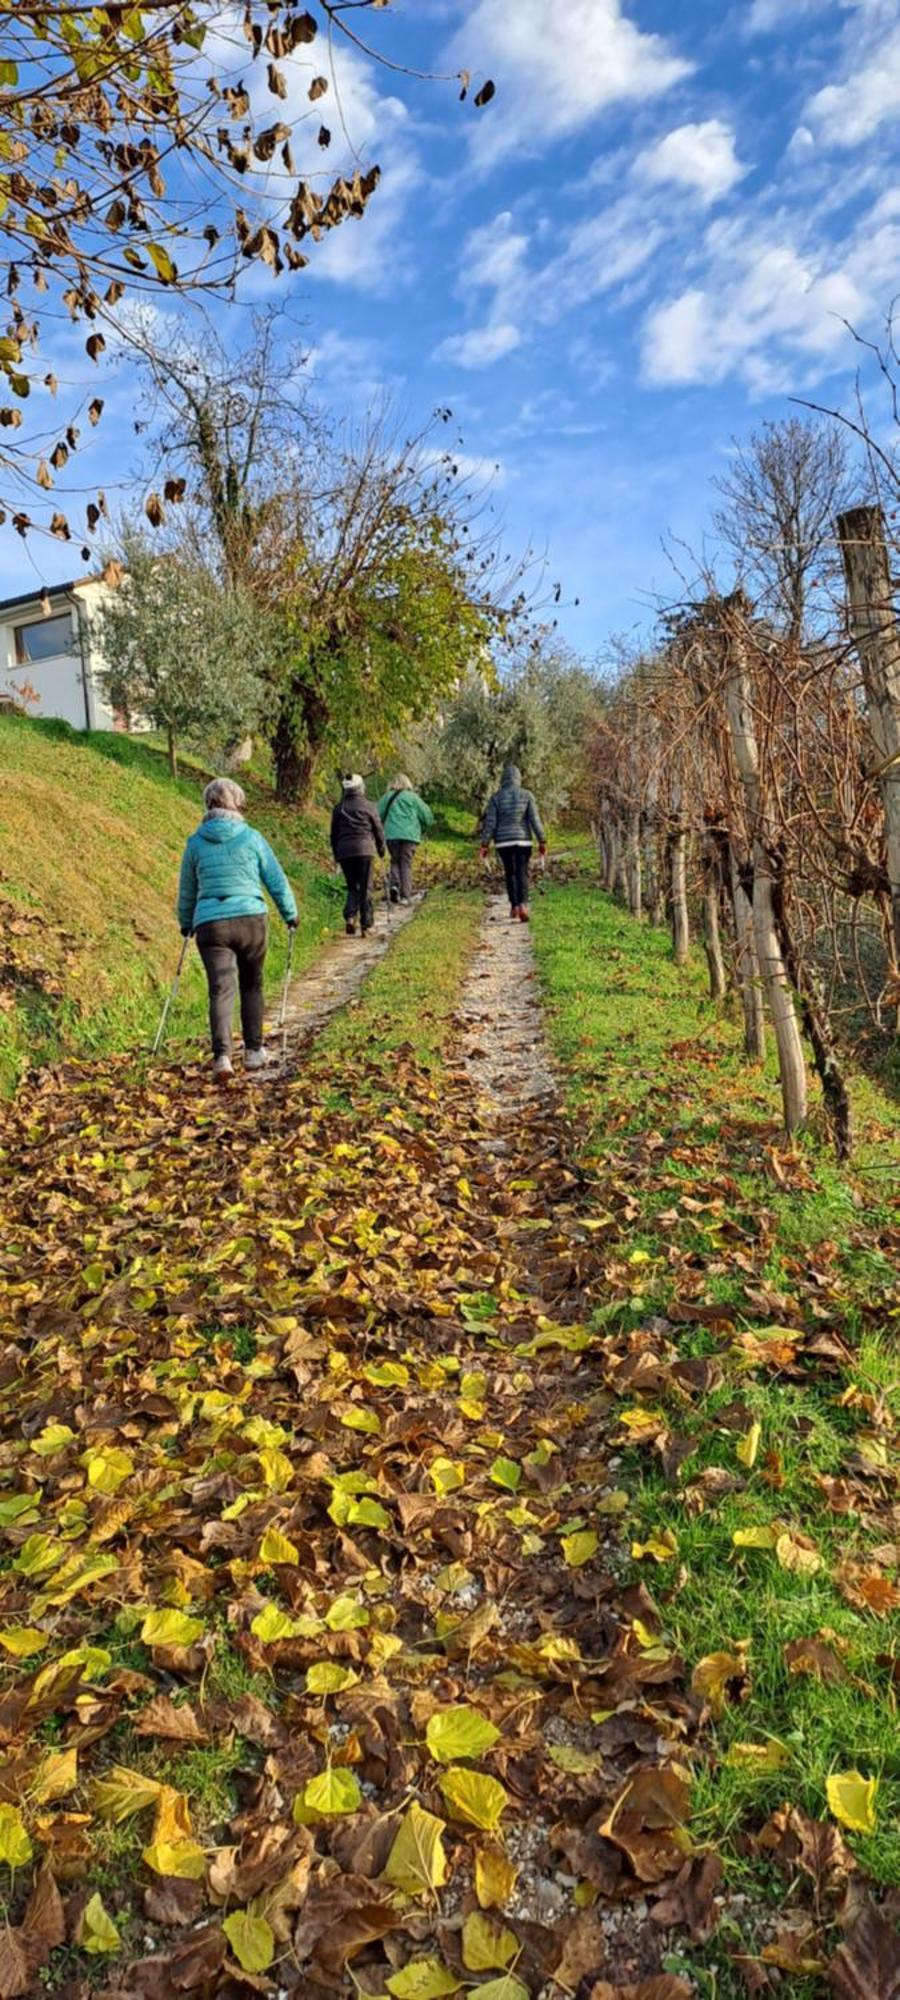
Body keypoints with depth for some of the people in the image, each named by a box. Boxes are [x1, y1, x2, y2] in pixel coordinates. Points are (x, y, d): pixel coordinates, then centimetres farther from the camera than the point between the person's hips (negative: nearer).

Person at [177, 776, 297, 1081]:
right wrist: (291, 913, 19)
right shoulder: (251, 837, 0)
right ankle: (253, 1051, 21)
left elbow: (187, 890, 16)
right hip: (251, 919, 0)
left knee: (221, 989, -2)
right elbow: (276, 879, 4)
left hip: (210, 924, 1)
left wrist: (186, 923, 33)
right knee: (252, 987, 16)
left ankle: (222, 1055, -17)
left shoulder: (195, 842, 5)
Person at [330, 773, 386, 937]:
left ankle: (349, 917, -9)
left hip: (344, 851, 3)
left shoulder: (338, 808, 8)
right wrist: (381, 848, 18)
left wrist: (336, 855, 21)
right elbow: (378, 829, 4)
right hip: (365, 849, -3)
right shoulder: (368, 806, 0)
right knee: (365, 888, 3)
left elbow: (334, 833, 12)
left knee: (352, 888, 13)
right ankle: (366, 925, 1)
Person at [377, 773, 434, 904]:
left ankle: (394, 884, -10)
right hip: (409, 835, -1)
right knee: (406, 863, 2)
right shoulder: (413, 797, 2)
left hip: (391, 835, 2)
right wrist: (422, 829, 21)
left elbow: (378, 816, 4)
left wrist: (384, 828, 21)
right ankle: (405, 895, -4)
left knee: (395, 861, 15)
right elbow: (427, 816, 3)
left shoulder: (387, 797, 6)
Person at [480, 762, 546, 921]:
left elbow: (490, 823, -5)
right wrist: (542, 841, -2)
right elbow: (535, 820, -6)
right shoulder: (527, 795, -2)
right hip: (523, 840, -1)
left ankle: (514, 906, 23)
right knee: (522, 874, -1)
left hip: (503, 841, 1)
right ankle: (523, 904, -24)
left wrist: (484, 845, -1)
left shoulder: (496, 797, -2)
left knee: (510, 873, 17)